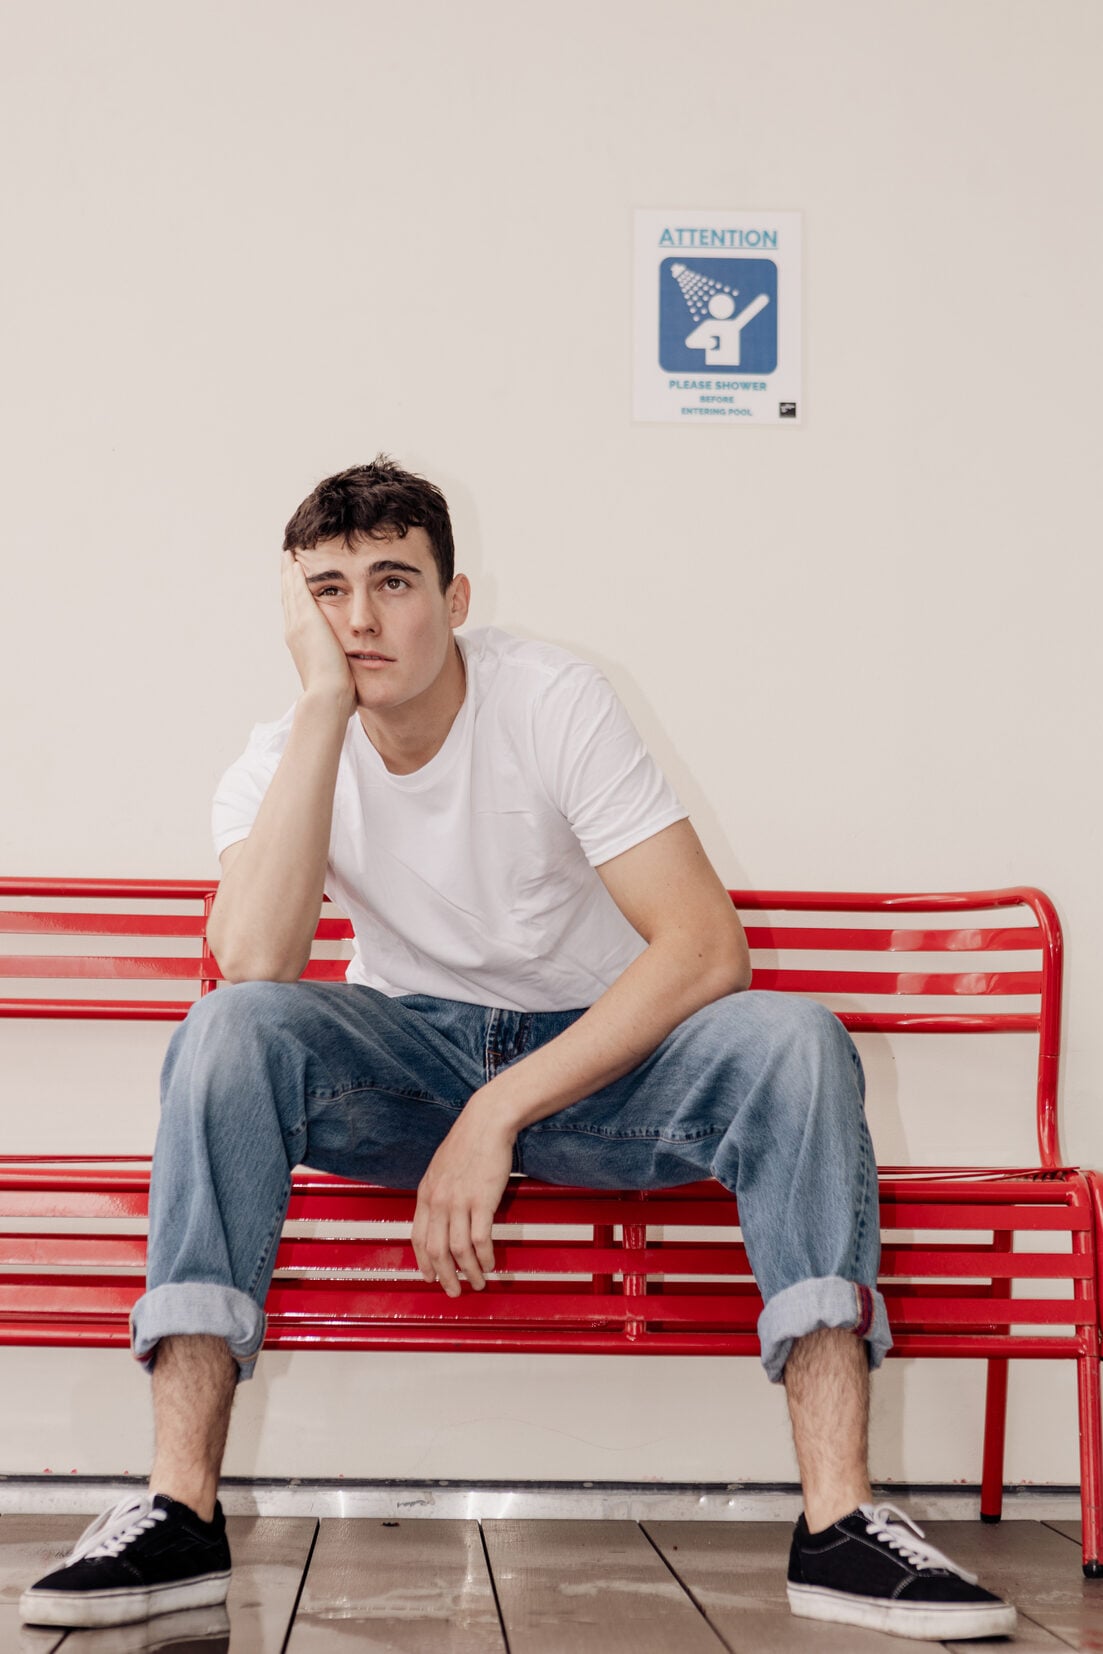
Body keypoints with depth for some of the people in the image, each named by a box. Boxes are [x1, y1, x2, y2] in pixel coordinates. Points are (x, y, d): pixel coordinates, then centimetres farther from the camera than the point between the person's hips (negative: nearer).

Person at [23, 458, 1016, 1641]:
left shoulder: (556, 703, -15)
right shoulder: (281, 760, -8)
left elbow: (708, 946, -23)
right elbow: (253, 966, -29)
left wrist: (500, 1115, -28)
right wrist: (324, 704, -27)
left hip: (596, 1057, -1)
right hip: (406, 1064, 1)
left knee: (795, 1041, -30)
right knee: (228, 1032, -29)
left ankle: (838, 1525, -33)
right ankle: (179, 1513, -30)